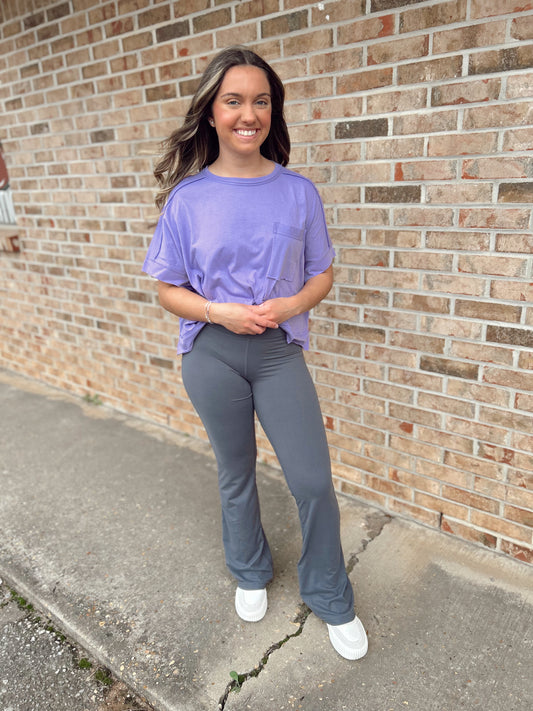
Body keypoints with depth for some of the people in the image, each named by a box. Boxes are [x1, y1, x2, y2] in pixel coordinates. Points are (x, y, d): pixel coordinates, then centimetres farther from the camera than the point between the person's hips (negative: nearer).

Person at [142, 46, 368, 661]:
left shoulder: (298, 192, -1)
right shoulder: (186, 198, -4)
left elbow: (322, 274, 6)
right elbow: (168, 290, 0)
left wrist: (290, 305, -15)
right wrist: (222, 312, -17)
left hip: (279, 350, 1)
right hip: (211, 353, 0)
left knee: (314, 481, 1)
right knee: (235, 474, 17)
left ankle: (330, 598, 29)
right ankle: (250, 573, 45)